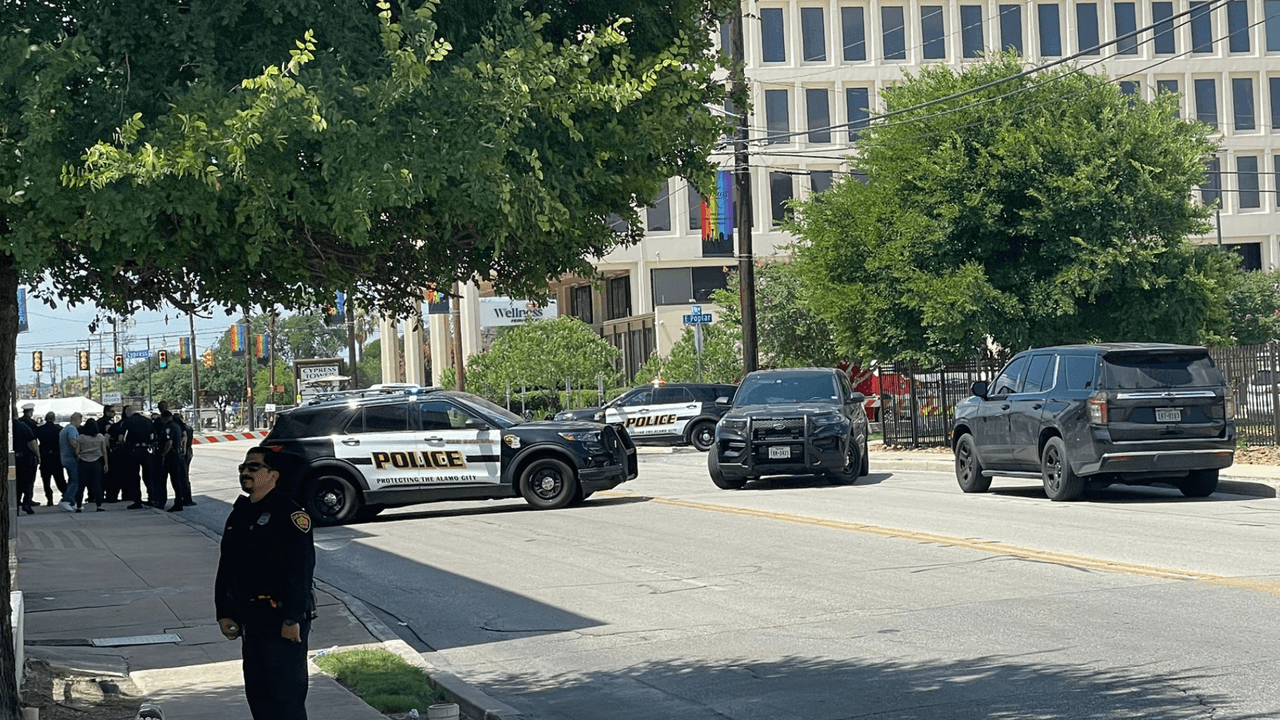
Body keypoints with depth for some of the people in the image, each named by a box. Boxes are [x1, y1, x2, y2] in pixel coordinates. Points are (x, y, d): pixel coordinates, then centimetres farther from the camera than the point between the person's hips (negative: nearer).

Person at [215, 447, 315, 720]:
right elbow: (226, 569, 18)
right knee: (257, 693, 14)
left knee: (286, 694, -6)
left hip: (283, 621, -8)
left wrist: (292, 619, -21)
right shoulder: (239, 513, 14)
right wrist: (224, 613, 11)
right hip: (250, 620, 9)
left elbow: (301, 568, -18)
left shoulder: (288, 514, -12)